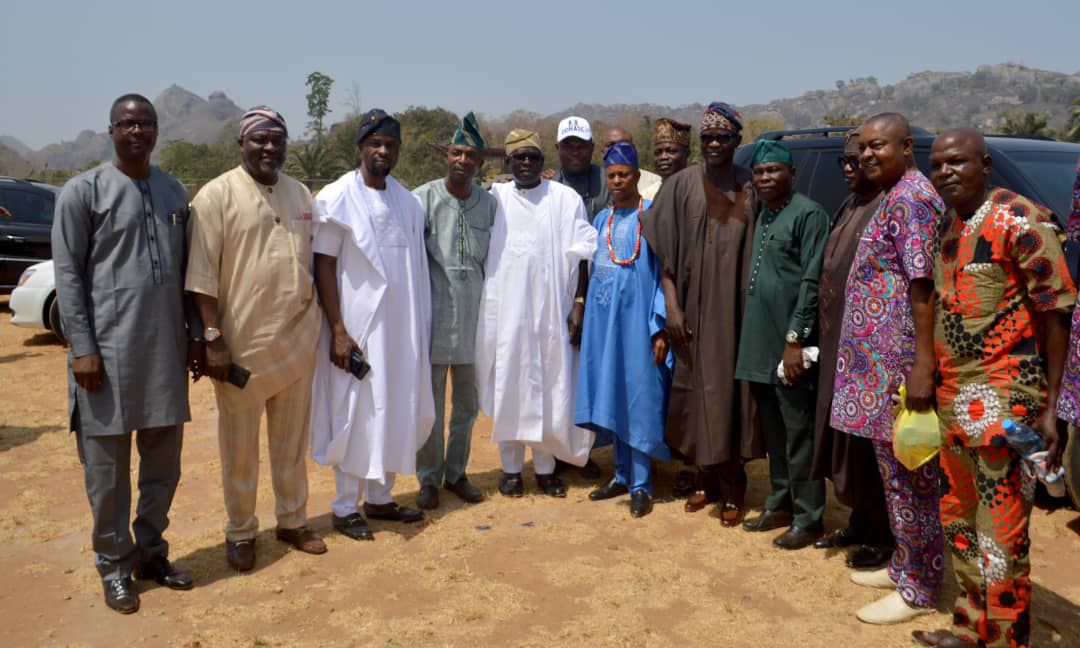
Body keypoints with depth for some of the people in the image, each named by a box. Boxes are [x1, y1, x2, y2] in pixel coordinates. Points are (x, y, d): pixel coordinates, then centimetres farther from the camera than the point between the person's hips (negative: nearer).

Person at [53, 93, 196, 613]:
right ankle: (114, 565, 20)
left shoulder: (174, 192, 12)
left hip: (166, 350, 5)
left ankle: (150, 550, 28)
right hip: (108, 348, -4)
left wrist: (195, 335, 11)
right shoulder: (83, 191, -3)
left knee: (164, 460, 11)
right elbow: (68, 273, -5)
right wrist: (83, 348, -11)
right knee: (107, 464, 4)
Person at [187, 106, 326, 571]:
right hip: (242, 344, -5)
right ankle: (240, 532, 24)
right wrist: (213, 339, -16)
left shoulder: (301, 195, 11)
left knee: (292, 441, 15)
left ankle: (293, 521, 30)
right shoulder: (217, 195, -6)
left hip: (297, 341, 5)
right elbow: (202, 276, -11)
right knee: (240, 446, 7)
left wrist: (321, 326, 12)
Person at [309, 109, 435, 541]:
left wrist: (421, 327, 9)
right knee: (355, 416, 2)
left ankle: (380, 498, 26)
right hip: (357, 326, -5)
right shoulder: (336, 198, -6)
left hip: (401, 327, 5)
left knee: (395, 413, 11)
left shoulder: (409, 202, 9)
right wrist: (338, 330, -16)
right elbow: (324, 265, -9)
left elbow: (417, 268, 12)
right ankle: (345, 508, 16)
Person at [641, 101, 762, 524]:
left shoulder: (751, 188, 5)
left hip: (736, 310, 0)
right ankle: (707, 479, 22)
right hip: (694, 310, 0)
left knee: (732, 390, 3)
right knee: (698, 390, 5)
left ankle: (732, 489, 14)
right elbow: (665, 252, 0)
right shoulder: (682, 185, 2)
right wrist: (671, 306, -7)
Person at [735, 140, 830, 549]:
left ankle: (808, 518, 11)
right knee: (773, 432, 16)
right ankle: (780, 504, 28)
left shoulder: (808, 214, -8)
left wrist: (795, 339, -18)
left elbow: (812, 282, -14)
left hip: (787, 344, -8)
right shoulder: (761, 215, 15)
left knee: (798, 433, 0)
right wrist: (755, 337, 14)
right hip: (758, 342, 8)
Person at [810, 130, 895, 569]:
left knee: (869, 440, 0)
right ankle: (859, 524, 28)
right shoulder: (850, 206, 15)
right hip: (837, 340, 9)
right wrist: (824, 332, 12)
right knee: (843, 436, 14)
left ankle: (883, 536, 15)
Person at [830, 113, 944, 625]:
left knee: (909, 476, 0)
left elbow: (923, 285, -21)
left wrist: (924, 365, -25)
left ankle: (917, 589, 12)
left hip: (899, 366, -10)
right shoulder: (895, 198, 17)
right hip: (882, 362, 10)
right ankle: (903, 566, 30)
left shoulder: (910, 198, -14)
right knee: (897, 472, 17)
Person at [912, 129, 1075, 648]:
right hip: (951, 397, 8)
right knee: (958, 522, 16)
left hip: (1003, 399, -7)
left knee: (1001, 536, -3)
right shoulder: (946, 228, 12)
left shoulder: (1021, 221, -9)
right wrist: (932, 382, 14)